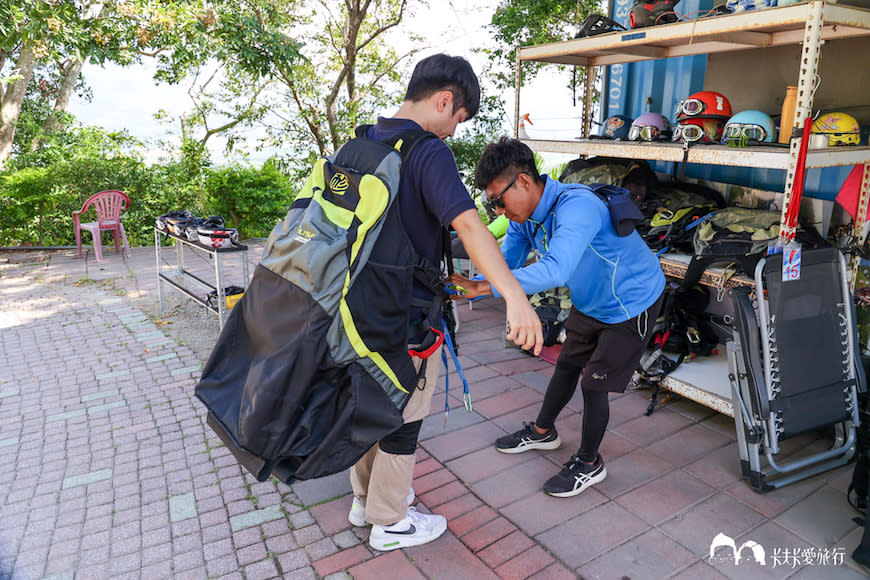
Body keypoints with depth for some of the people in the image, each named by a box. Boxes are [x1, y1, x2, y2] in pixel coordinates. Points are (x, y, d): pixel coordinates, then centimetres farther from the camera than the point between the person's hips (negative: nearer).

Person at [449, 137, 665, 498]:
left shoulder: (576, 206, -38)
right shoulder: (523, 216, -10)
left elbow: (554, 271, -52)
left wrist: (481, 287, -54)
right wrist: (461, 289, -26)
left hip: (632, 302, -8)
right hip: (590, 302, 8)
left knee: (594, 383, -1)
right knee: (567, 365, 20)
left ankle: (589, 463, 22)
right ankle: (543, 431, 42)